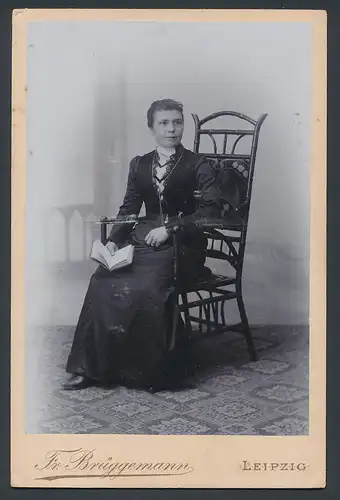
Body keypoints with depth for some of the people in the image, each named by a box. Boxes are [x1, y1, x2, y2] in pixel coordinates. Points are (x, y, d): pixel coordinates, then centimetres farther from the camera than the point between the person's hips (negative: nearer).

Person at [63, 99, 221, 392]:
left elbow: (210, 209, -6)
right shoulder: (140, 165, 20)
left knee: (144, 286, -31)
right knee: (102, 279, -23)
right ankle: (91, 367, -18)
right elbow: (129, 208, 16)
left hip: (182, 244, -4)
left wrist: (168, 230, -15)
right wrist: (113, 240, -2)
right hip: (143, 237, 4)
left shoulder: (197, 165, 6)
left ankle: (143, 371, -17)